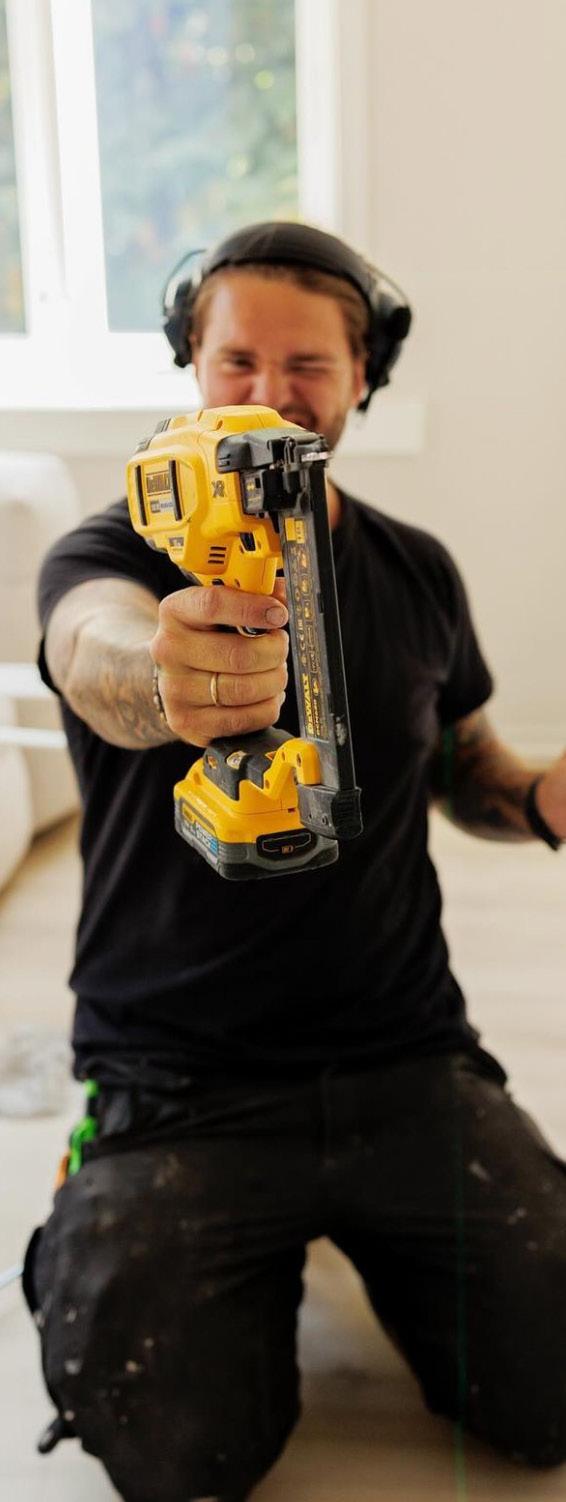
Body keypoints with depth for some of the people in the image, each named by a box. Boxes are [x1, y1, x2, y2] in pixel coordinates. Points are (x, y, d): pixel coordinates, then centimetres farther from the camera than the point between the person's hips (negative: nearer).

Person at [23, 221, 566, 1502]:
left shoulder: (417, 573, 6)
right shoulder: (113, 554, -7)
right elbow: (96, 652, -32)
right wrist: (162, 670, -57)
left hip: (405, 1059, 3)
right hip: (178, 1082, -2)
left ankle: (356, 1225, 22)